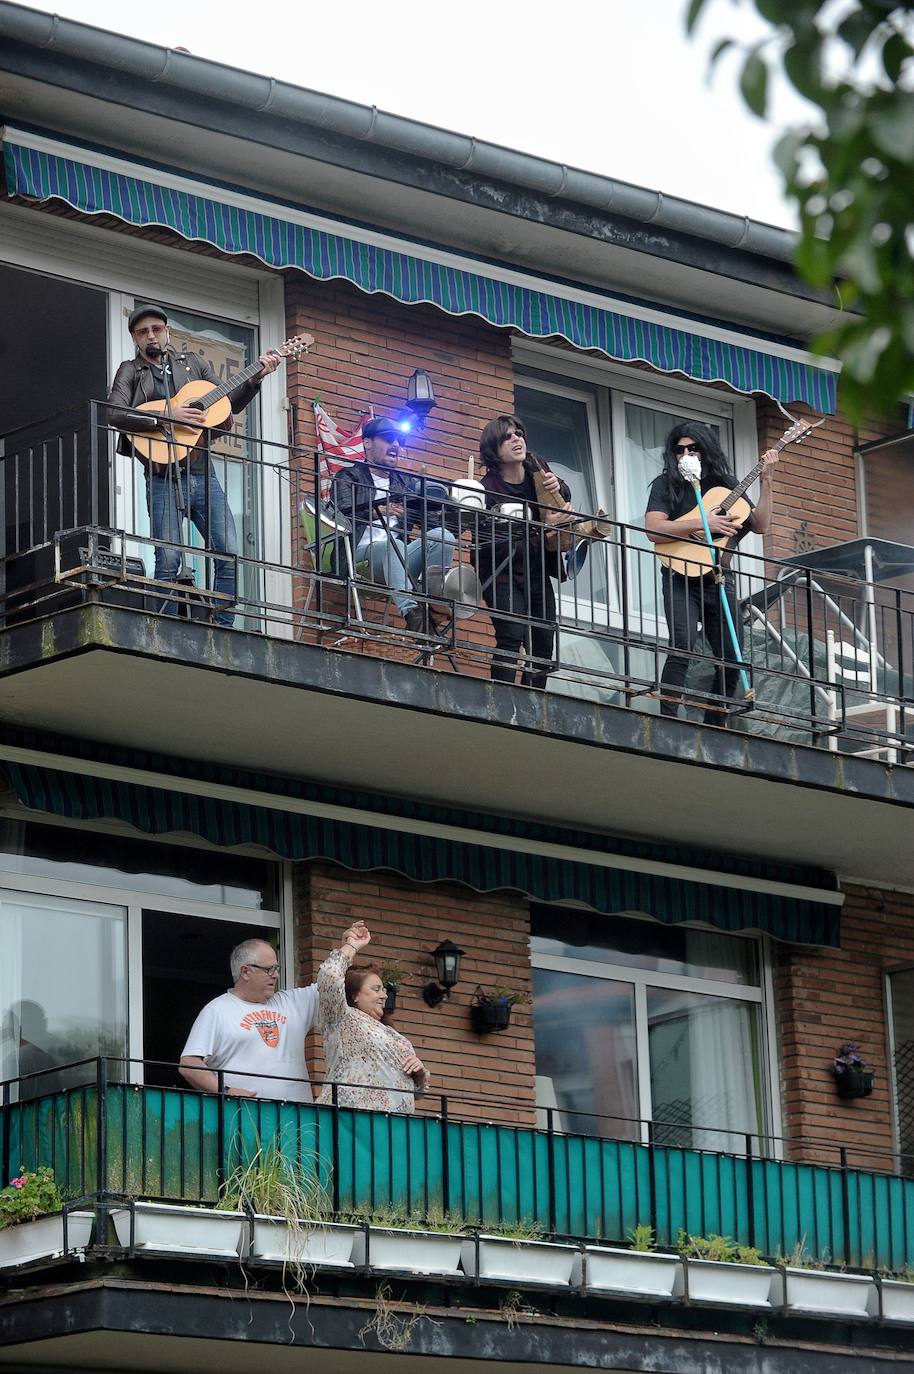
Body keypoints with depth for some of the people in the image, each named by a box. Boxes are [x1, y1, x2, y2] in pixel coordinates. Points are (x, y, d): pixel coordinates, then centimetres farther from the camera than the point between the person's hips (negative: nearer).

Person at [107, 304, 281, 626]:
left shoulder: (193, 363, 18)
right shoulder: (131, 371, 9)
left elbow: (230, 405, 19)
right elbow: (114, 414, -9)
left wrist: (256, 377, 4)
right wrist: (165, 418, -17)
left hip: (202, 473, 4)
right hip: (163, 477, -4)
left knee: (229, 553, -6)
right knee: (169, 559, -14)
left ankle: (222, 632, 0)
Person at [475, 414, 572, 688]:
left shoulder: (537, 468, -1)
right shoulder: (488, 489, -20)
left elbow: (565, 500, 19)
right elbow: (499, 545, -26)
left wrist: (558, 488, -6)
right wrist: (545, 525, -28)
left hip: (536, 571, 7)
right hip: (502, 571, -7)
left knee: (544, 642, 5)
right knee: (512, 636, -22)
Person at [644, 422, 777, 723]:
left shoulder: (725, 484, 14)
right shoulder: (667, 484, 3)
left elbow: (760, 526, 8)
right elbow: (653, 530, -13)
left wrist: (766, 481, -1)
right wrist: (701, 524, -19)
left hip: (720, 581, 5)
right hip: (682, 580, -5)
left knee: (732, 658, 2)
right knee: (682, 647, -24)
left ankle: (712, 727, 13)